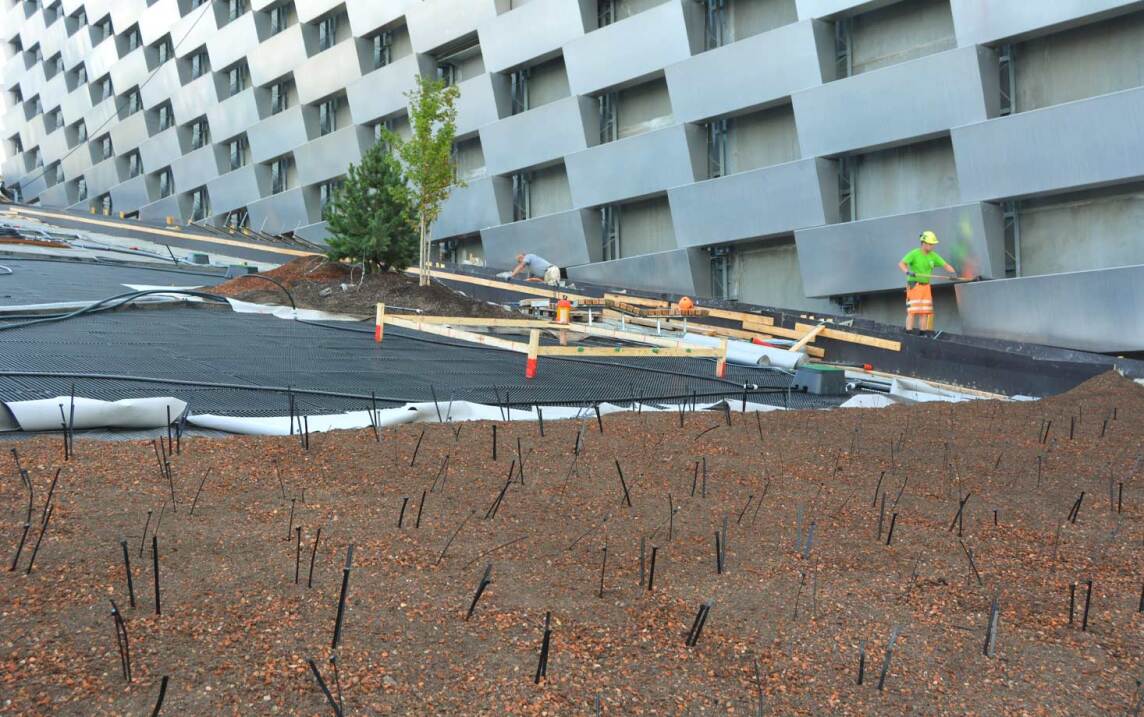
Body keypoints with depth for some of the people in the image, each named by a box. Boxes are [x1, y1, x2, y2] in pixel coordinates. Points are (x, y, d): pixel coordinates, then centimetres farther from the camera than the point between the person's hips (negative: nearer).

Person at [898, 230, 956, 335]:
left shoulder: (933, 256, 9)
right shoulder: (914, 254, -9)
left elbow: (945, 265, 7)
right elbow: (901, 264, -18)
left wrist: (952, 272, -13)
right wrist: (908, 271, -37)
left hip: (926, 286, 6)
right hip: (914, 284, -6)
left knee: (925, 311, 6)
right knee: (912, 310, -10)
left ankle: (923, 333, 12)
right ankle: (908, 333, -9)